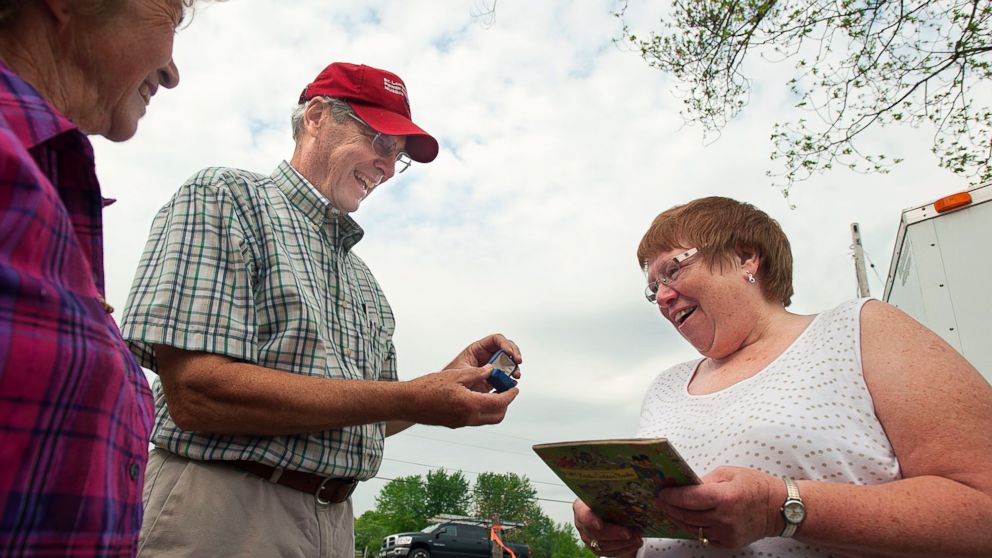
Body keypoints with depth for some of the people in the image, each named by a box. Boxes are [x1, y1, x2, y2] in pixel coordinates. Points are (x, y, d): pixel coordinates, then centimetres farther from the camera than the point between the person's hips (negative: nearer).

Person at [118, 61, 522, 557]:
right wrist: (406, 400, -21)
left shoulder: (362, 279, 14)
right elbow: (195, 391, -20)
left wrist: (446, 383, -2)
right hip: (225, 515, -7)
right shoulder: (225, 196, -7)